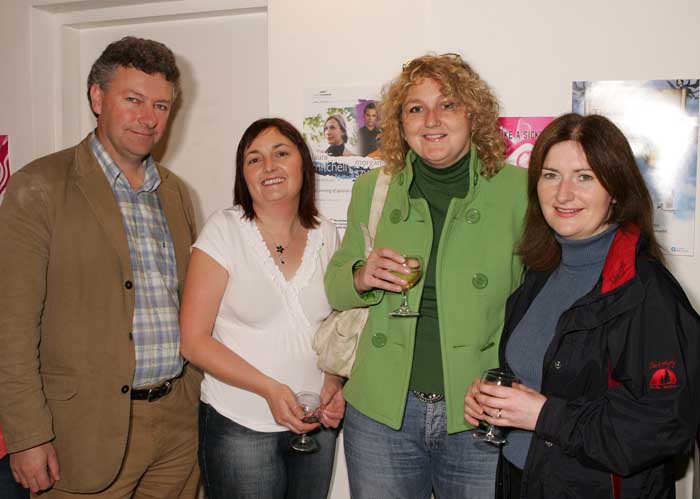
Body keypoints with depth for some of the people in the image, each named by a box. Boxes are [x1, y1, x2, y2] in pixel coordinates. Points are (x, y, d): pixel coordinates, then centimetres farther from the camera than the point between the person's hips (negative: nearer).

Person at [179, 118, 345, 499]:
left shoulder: (325, 234, 3)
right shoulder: (224, 230, -9)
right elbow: (194, 339, -11)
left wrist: (334, 383, -4)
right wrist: (269, 389, -20)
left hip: (316, 425, 4)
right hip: (240, 425, -4)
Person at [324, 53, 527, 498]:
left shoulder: (519, 190, -5)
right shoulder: (372, 189, 3)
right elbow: (334, 286, 11)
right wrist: (361, 278, -12)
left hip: (482, 419, -1)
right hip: (380, 412, 2)